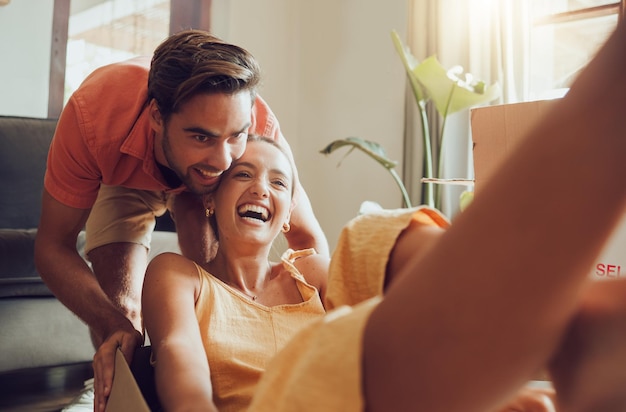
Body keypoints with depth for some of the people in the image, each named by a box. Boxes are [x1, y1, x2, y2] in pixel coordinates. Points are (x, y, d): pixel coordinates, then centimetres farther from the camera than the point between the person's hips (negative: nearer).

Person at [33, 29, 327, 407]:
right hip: (123, 177, 0)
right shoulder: (94, 114, -42)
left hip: (195, 175, 1)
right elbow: (53, 246, -31)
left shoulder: (260, 127, -39)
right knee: (119, 301, -18)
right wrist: (113, 324, -49)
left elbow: (309, 239, -25)